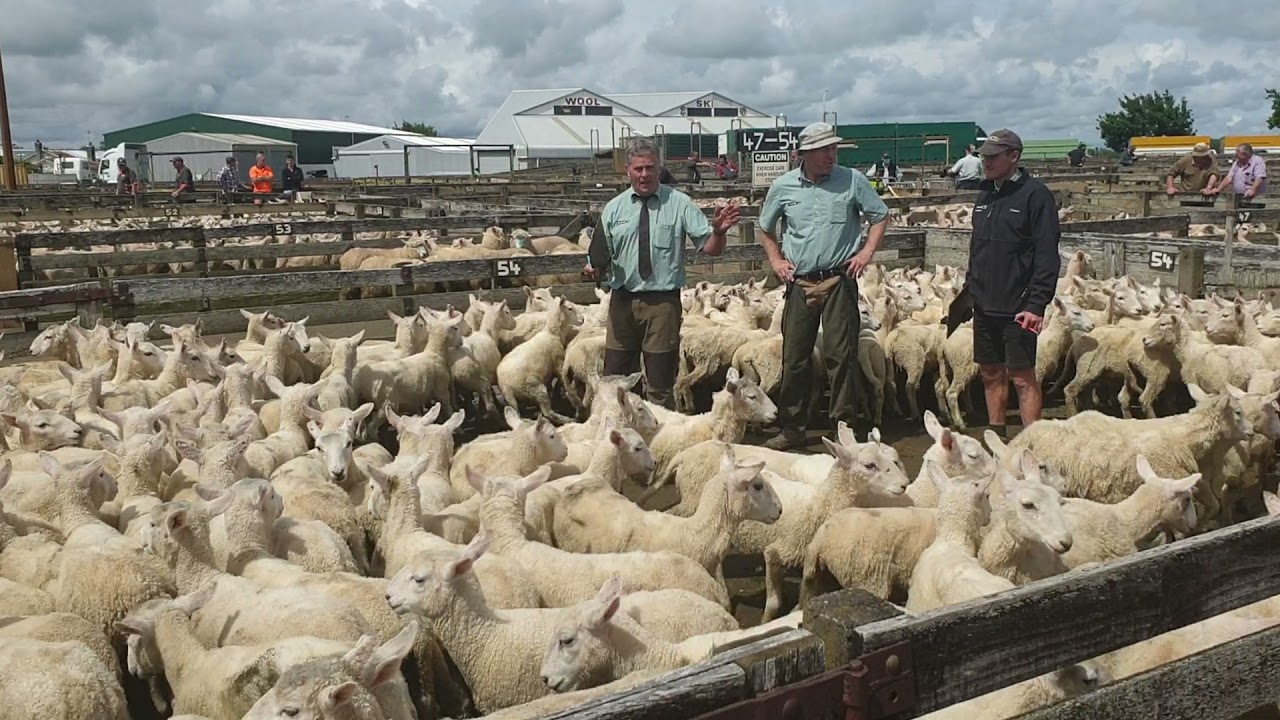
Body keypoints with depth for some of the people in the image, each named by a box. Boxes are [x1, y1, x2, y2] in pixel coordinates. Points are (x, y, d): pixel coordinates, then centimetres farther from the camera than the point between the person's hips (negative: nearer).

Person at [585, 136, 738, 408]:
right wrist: (594, 268, -12)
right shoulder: (614, 208, 6)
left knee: (660, 386, 7)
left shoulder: (679, 204, -1)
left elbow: (710, 248, -3)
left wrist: (718, 231, -24)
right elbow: (603, 255, 10)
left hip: (663, 302, -2)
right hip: (622, 301, 3)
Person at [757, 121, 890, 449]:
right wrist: (776, 260, 5)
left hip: (839, 281, -2)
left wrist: (866, 253, -4)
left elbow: (880, 216, 8)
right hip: (799, 283, 2)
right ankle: (791, 429, 16)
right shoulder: (783, 186, 3)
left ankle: (843, 426, 7)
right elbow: (766, 229, 18)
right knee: (794, 357, 6)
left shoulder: (853, 180, -2)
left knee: (840, 355, -3)